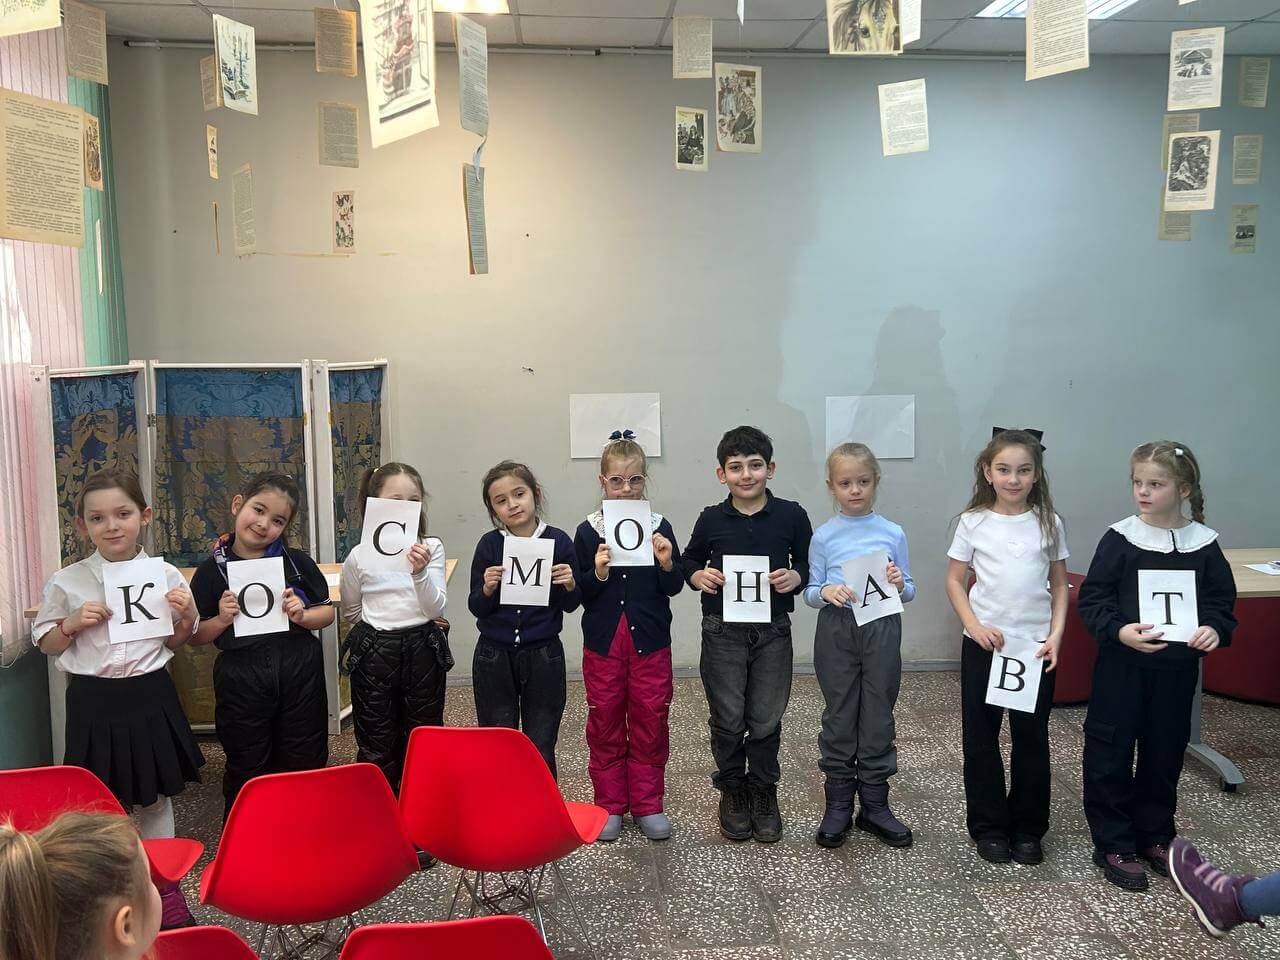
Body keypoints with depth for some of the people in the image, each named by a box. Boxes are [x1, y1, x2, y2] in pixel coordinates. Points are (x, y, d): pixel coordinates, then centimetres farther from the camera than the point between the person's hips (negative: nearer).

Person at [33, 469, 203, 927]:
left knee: (155, 799, 13)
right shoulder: (65, 582, -6)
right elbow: (45, 643, 5)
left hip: (150, 698, 0)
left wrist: (185, 618, -13)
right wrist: (73, 624, -14)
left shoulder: (166, 576, -4)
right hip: (94, 702, 0)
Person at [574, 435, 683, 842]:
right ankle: (610, 805, 22)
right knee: (605, 724, 8)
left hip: (650, 641, 1)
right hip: (603, 641, 0)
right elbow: (577, 594, -2)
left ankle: (647, 805, 22)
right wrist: (597, 574, -20)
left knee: (650, 723, 7)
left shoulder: (659, 527, 0)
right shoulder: (588, 531, -2)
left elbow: (674, 587, 2)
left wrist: (667, 564, -17)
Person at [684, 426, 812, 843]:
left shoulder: (791, 516, -2)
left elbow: (809, 565, 7)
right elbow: (689, 562, 12)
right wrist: (698, 576, -9)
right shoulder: (711, 519, -1)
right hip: (722, 633, 0)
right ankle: (732, 792, 28)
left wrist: (796, 577, -14)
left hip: (773, 632, 0)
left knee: (766, 720, 9)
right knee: (728, 720, 9)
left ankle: (764, 793, 28)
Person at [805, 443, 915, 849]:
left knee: (878, 718, 8)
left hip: (881, 630, 1)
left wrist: (900, 585, -14)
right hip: (837, 630, -1)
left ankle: (875, 805, 21)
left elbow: (909, 591, 8)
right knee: (839, 718, 7)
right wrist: (825, 591, -19)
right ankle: (838, 805, 19)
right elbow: (810, 592, 2)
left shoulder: (893, 534, 3)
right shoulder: (823, 536, 0)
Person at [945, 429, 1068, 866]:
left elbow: (1060, 585, 6)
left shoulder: (1049, 523, 0)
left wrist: (1055, 636, -6)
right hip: (984, 644, -1)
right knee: (981, 736, 6)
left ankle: (1028, 827, 25)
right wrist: (975, 626, -12)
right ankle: (989, 827, 21)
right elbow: (955, 581, 1)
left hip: (1036, 646, 1)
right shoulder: (973, 522, -3)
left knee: (1032, 737, 9)